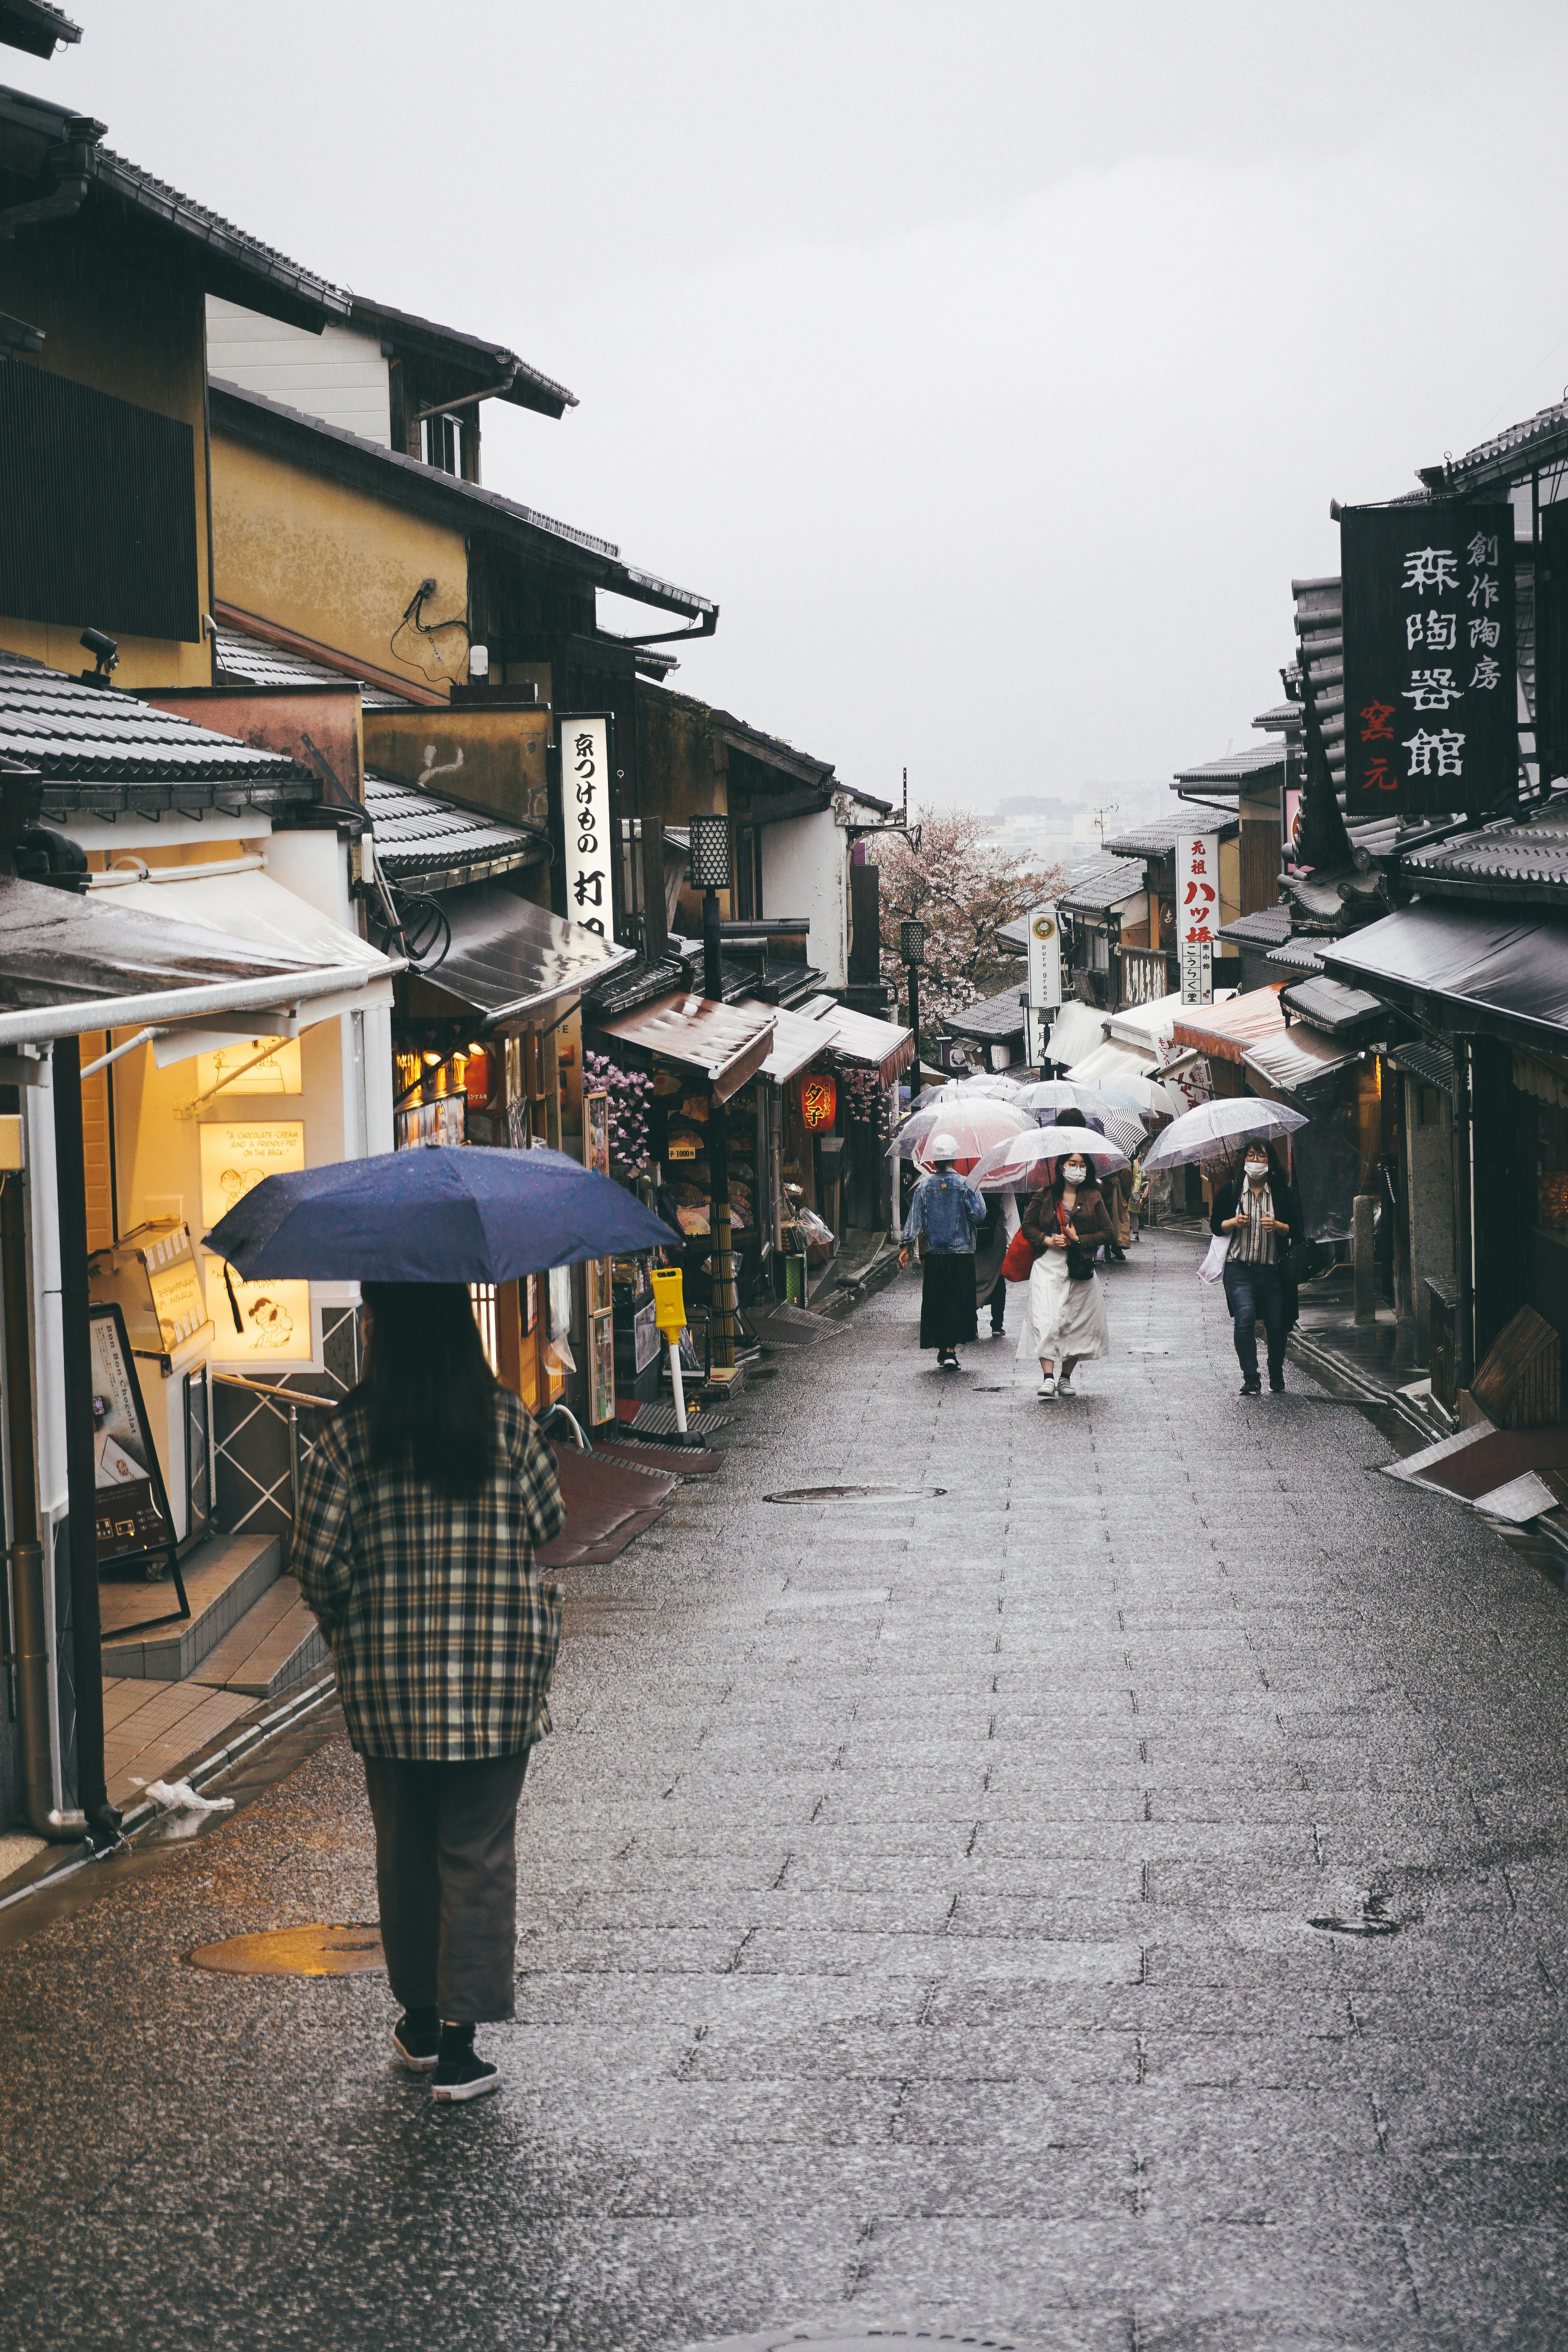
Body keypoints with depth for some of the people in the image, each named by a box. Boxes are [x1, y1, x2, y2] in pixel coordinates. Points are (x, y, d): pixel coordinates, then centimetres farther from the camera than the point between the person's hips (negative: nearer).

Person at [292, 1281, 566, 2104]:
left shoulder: (354, 1430, -8)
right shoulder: (504, 1419, -5)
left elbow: (319, 1557, -8)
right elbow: (548, 1522, 2)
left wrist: (344, 1623, 11)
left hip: (388, 1674, 1)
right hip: (499, 1671, 0)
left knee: (404, 1849, 16)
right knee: (478, 1852, 4)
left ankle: (420, 2023, 28)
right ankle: (459, 2043, 0)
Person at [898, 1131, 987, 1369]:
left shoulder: (924, 1185, 0)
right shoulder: (966, 1185, -6)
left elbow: (915, 1217, -1)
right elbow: (979, 1215, -10)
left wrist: (907, 1246, 3)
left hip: (934, 1255, 2)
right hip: (962, 1255, -2)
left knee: (935, 1303, 10)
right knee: (958, 1302, 3)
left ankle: (943, 1349, 11)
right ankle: (950, 1350, -7)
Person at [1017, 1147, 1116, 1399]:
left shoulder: (1093, 1198, 7)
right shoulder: (1046, 1195, 5)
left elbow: (1107, 1232, 8)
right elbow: (1028, 1225, 11)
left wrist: (1080, 1240, -6)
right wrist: (1046, 1240, -7)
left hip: (1081, 1267, 1)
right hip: (1048, 1266, -1)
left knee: (1078, 1324, 2)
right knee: (1046, 1321, -15)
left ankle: (1066, 1378, 15)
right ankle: (1048, 1377, -17)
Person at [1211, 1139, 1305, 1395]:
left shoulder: (1284, 1193, 4)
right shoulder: (1230, 1189, 6)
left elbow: (1297, 1232, 5)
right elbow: (1215, 1225, 11)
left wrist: (1278, 1226, -14)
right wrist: (1234, 1223, -9)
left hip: (1274, 1271, 1)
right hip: (1240, 1270, -1)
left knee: (1277, 1326, 5)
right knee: (1245, 1317, -20)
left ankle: (1277, 1375, 31)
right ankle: (1251, 1379, -16)